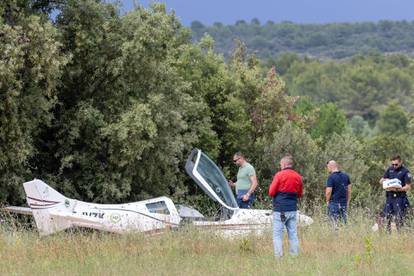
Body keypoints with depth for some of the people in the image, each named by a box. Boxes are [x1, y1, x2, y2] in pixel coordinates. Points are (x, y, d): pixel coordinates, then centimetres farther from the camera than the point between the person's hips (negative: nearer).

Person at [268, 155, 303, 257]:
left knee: (277, 234, -2)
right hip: (293, 209, 5)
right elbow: (299, 194, 15)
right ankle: (295, 255, 9)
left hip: (280, 209, -5)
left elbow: (271, 192, -6)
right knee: (293, 234, 9)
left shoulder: (279, 175, -9)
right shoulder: (298, 177, 7)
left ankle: (278, 256, -8)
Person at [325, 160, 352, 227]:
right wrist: (348, 202, 19)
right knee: (344, 223, 9)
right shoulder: (345, 175, 8)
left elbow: (328, 191, -16)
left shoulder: (331, 177, -12)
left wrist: (327, 201, 0)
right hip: (344, 203, 6)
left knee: (335, 223, -2)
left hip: (334, 202, -6)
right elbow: (349, 189, 13)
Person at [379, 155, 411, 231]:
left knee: (399, 219, -10)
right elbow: (381, 181, 17)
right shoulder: (390, 170, 13)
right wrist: (384, 180, -7)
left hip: (399, 198, -5)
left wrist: (397, 189, -21)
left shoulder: (405, 171, -4)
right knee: (387, 218, 5)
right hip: (389, 197, 6)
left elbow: (408, 187, -8)